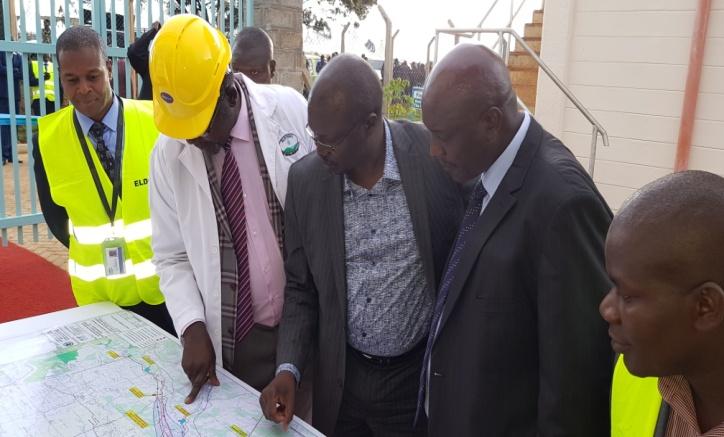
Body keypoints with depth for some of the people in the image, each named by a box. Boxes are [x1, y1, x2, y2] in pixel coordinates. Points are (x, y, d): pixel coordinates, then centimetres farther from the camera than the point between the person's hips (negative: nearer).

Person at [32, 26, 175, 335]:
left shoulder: (156, 122, -13)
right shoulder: (47, 138, -7)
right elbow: (54, 213, 6)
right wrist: (91, 252, 7)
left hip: (163, 284, -1)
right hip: (96, 293, 1)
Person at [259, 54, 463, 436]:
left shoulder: (438, 156, -16)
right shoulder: (304, 178, -7)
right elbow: (300, 287, 2)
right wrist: (288, 369, -9)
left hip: (420, 377, -2)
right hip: (339, 379, 3)